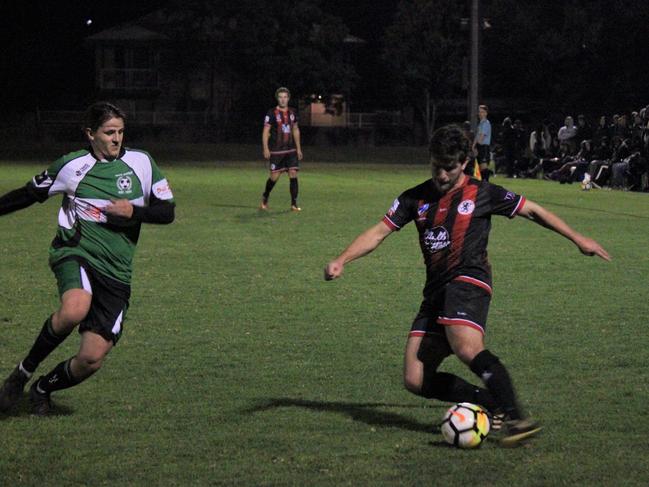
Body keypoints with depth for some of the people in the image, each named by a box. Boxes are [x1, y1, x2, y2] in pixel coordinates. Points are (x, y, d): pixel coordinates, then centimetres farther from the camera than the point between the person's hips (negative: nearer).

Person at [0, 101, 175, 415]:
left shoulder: (141, 163, 7)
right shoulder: (72, 166, 3)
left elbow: (167, 212, 9)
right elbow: (28, 195, 17)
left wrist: (133, 212, -8)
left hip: (116, 272, 3)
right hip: (76, 252, -2)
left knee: (92, 359, -5)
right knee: (74, 310, -38)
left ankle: (42, 389, 27)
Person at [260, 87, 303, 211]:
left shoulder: (292, 113, 9)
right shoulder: (272, 113, -6)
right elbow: (265, 131, -8)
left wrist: (298, 148, 16)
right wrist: (265, 149, -15)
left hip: (291, 150, 4)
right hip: (276, 151, -4)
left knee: (293, 174, -7)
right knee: (274, 176, -1)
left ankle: (294, 204, -5)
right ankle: (265, 198, 25)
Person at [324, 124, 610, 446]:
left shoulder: (482, 194, 4)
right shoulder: (416, 198, 14)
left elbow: (533, 211, 12)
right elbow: (379, 232, 10)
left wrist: (578, 240, 12)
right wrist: (341, 260, -4)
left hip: (468, 281, -6)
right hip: (435, 292, 6)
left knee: (467, 349, -35)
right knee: (415, 381, -5)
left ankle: (516, 418, -38)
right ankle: (491, 404, 6)